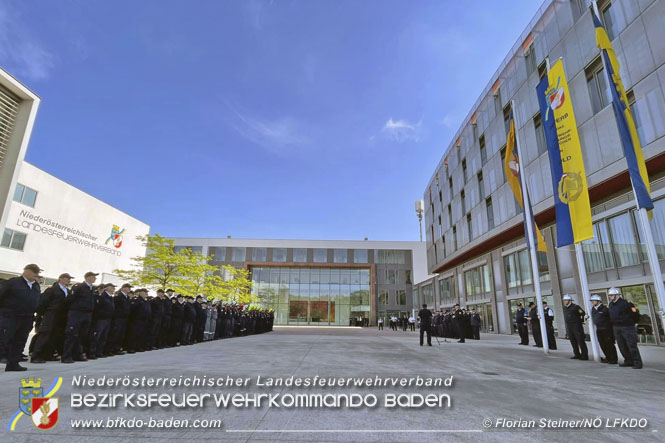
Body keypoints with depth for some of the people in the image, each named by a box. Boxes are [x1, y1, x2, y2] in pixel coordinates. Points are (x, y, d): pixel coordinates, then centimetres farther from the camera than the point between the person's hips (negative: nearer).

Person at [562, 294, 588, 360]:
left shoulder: (575, 307, -12)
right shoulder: (564, 308, 10)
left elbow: (583, 314, -9)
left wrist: (581, 321, -1)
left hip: (576, 326, -7)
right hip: (568, 327, 7)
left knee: (581, 341, -3)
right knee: (573, 341, 11)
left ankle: (584, 355, 3)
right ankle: (577, 355, 20)